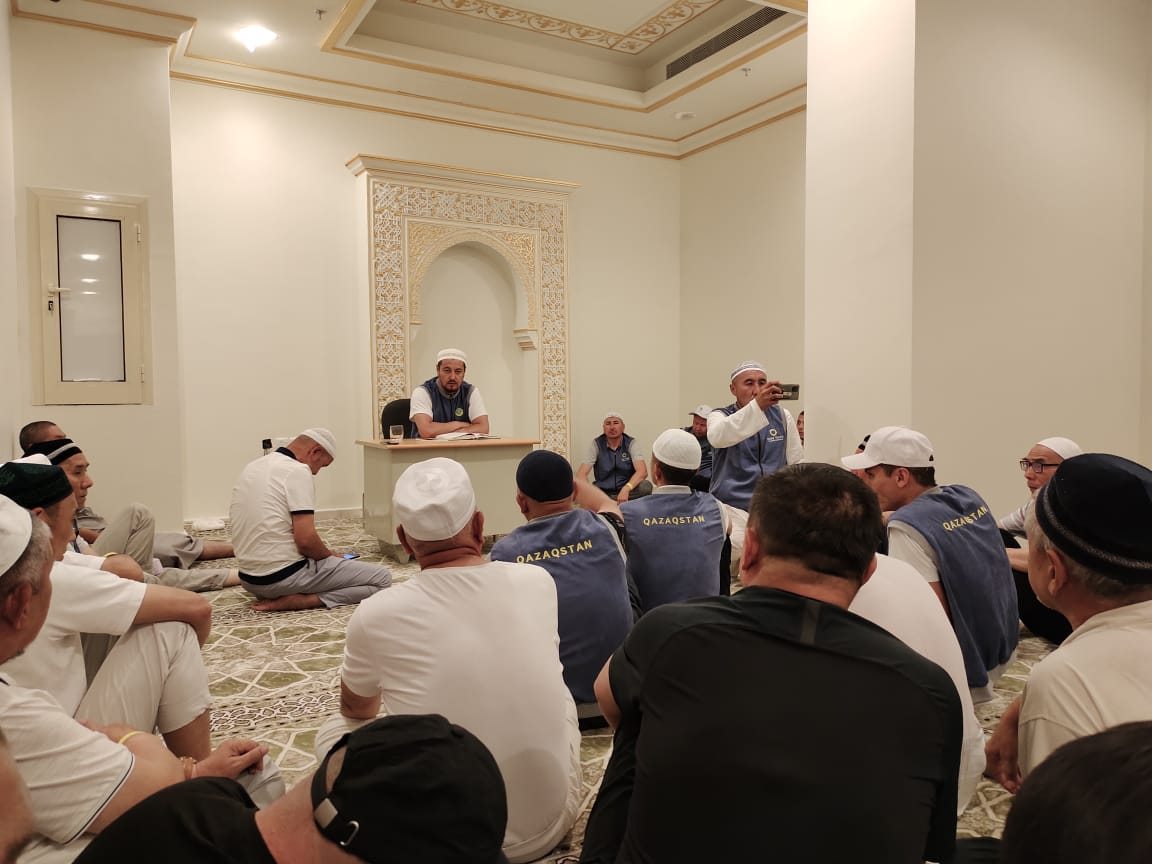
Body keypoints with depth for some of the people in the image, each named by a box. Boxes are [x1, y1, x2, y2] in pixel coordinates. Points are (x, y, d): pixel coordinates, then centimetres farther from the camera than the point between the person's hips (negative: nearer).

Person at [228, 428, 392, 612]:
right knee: (382, 578, -9)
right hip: (285, 577, -10)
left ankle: (276, 597, 11)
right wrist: (331, 555, -1)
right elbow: (306, 539, -22)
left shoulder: (251, 467, 12)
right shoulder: (297, 471, -15)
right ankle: (295, 601, -14)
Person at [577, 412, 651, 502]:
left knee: (646, 486, -31)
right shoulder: (596, 444, -4)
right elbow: (581, 474, -13)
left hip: (628, 491, 1)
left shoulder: (631, 443, -5)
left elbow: (642, 471, -21)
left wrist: (626, 489, -41)